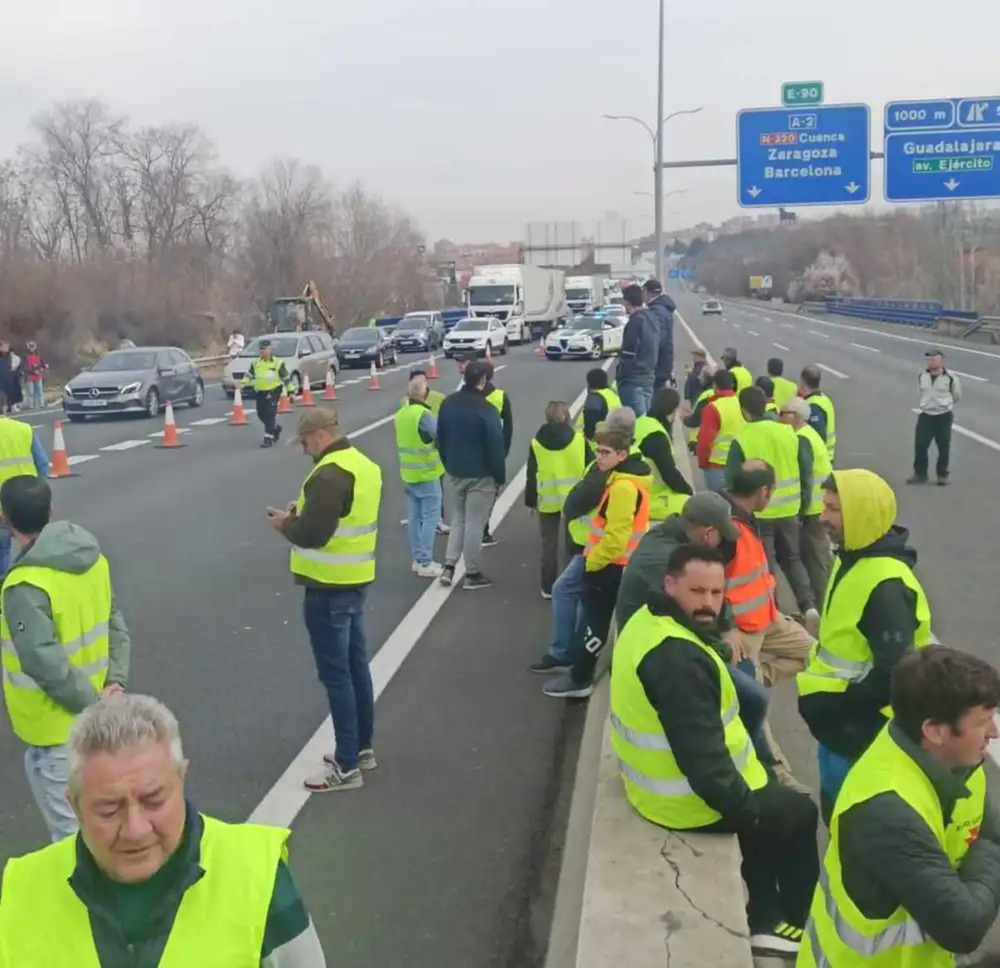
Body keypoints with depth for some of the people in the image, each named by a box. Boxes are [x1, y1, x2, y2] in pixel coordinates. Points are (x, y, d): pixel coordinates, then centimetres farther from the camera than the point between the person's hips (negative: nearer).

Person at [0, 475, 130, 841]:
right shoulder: (92, 557, -2)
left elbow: (47, 665, -26)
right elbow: (115, 624, 3)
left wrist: (94, 707, -16)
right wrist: (115, 681, -4)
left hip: (55, 727, -7)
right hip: (92, 718, 8)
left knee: (72, 831, 7)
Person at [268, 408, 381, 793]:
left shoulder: (329, 474, -21)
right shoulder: (365, 465, 10)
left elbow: (311, 534, -26)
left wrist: (285, 523, -6)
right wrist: (301, 514, 8)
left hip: (329, 588, -10)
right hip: (355, 581, 10)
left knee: (336, 675, -2)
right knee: (356, 666, 18)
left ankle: (346, 766, 4)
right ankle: (362, 748, 29)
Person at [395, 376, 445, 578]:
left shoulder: (401, 414, 7)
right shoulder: (423, 414, -20)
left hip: (408, 474, 8)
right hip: (427, 474, -8)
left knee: (415, 517, 13)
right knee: (430, 518, -1)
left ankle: (417, 559, 19)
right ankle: (425, 563, -1)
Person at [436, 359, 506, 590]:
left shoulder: (448, 404, 1)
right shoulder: (487, 410, -19)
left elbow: (440, 439, 10)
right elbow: (496, 447, -16)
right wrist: (500, 477, -5)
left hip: (455, 472, 6)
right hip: (481, 475, -6)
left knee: (458, 519, 20)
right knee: (475, 523, 3)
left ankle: (448, 567, 14)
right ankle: (472, 574, 12)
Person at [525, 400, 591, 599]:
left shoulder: (537, 442, -2)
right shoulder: (579, 440, -4)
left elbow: (531, 475, 1)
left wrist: (531, 501, 11)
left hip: (547, 500, 0)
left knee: (549, 545, 9)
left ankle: (549, 588, 12)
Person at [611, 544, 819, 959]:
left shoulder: (648, 621, 0)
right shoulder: (678, 658, -32)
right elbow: (702, 757, -31)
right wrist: (746, 808, -17)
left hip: (659, 780, 9)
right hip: (692, 798, -9)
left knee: (766, 799, 29)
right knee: (798, 812, 15)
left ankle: (765, 918, 34)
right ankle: (796, 921, 35)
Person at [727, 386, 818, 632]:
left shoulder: (742, 440, -14)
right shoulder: (790, 433, -2)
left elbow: (733, 481, -10)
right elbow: (805, 474, 4)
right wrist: (802, 504, 15)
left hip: (758, 513, -4)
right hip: (789, 511, 4)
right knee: (793, 559, 19)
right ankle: (809, 606, 4)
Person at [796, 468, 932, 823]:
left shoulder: (887, 585, -26)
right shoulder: (852, 559, 5)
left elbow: (893, 674, -29)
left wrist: (835, 706, -20)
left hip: (861, 730, -9)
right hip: (841, 722, 9)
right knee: (835, 809, 22)